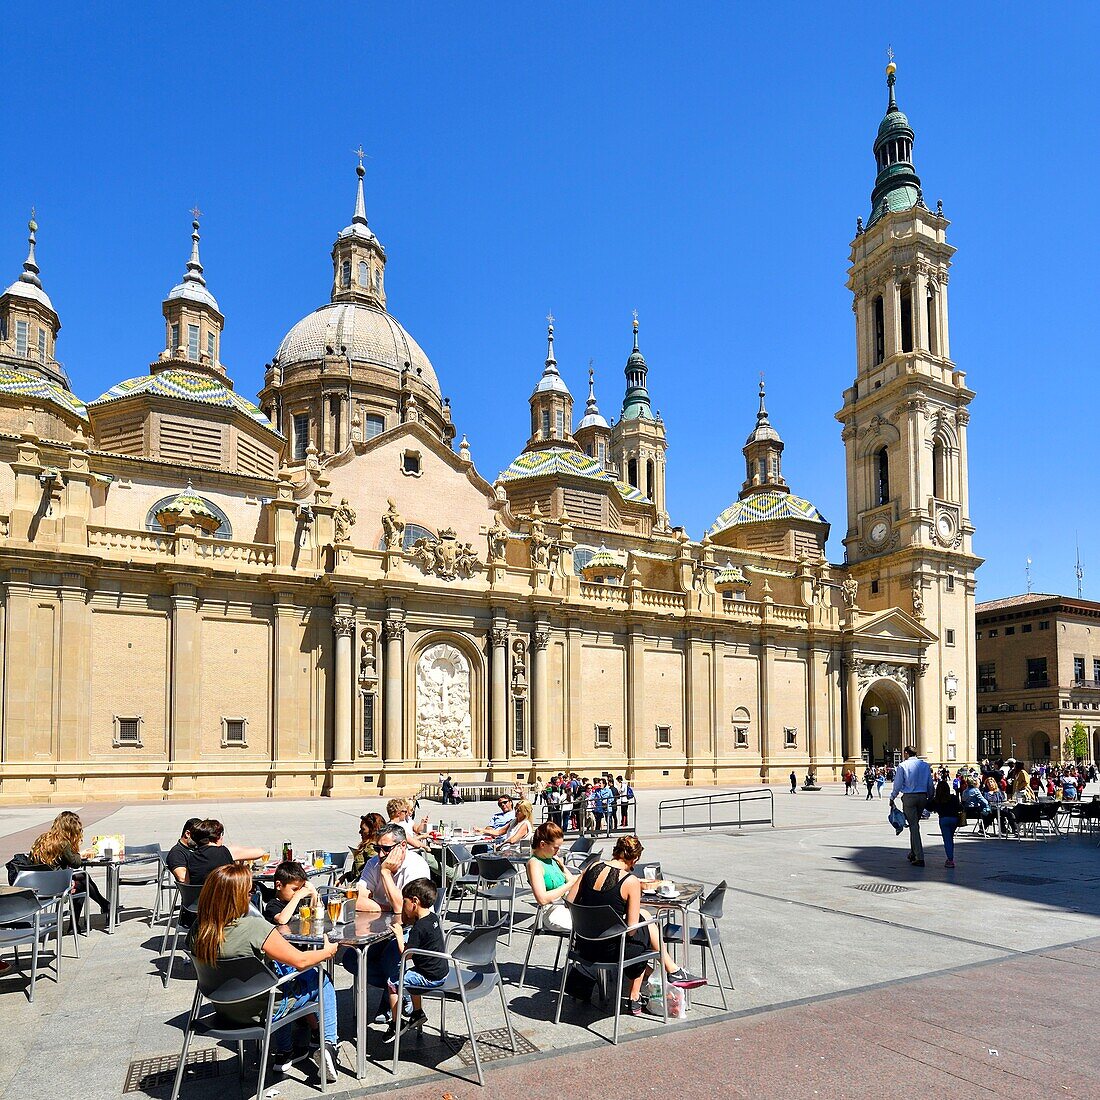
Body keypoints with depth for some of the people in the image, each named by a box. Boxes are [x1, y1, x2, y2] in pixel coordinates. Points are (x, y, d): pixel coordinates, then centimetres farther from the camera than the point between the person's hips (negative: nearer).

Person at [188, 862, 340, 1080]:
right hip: (260, 1012, -6)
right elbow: (300, 961, -19)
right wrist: (328, 951, 1)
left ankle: (282, 1052, 35)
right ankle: (328, 1043, 9)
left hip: (224, 1008, 6)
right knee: (321, 982, 15)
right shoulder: (254, 927, -31)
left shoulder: (197, 929, -13)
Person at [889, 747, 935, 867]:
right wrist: (930, 798, 21)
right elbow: (930, 785, 11)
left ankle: (920, 858, -6)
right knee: (915, 824, 18)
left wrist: (892, 798, 8)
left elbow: (898, 784, -4)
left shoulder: (903, 765, -6)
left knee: (913, 826, -2)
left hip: (909, 797, -4)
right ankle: (913, 853, 25)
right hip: (922, 797, 4)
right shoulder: (925, 765, 8)